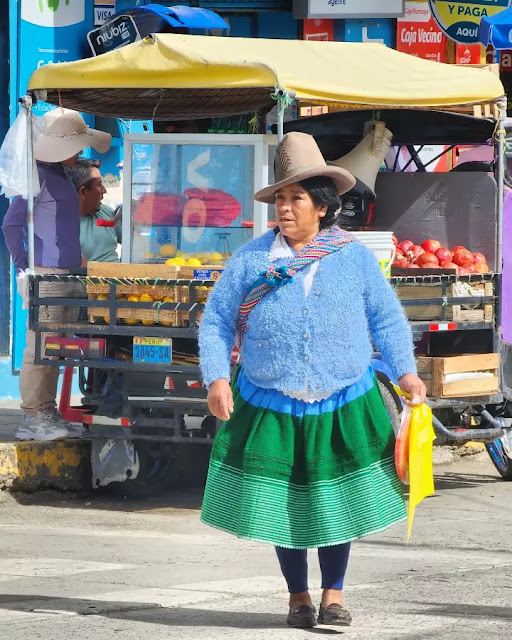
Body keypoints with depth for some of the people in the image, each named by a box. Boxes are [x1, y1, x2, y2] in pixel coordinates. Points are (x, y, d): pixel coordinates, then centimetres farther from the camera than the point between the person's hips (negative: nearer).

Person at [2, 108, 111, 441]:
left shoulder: (60, 175, 16)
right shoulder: (39, 177, -13)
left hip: (66, 273, 10)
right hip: (46, 276, -10)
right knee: (40, 348, -7)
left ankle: (48, 413, 19)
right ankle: (33, 419, -5)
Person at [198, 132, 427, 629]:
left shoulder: (354, 259, 0)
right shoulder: (251, 260, -2)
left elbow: (386, 318, 8)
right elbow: (216, 322, 2)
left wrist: (405, 371, -3)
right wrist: (216, 378, -11)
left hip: (343, 409, 0)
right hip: (271, 410, 0)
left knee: (336, 501, 1)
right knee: (282, 504, 4)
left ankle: (333, 594, 15)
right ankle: (297, 596, 21)